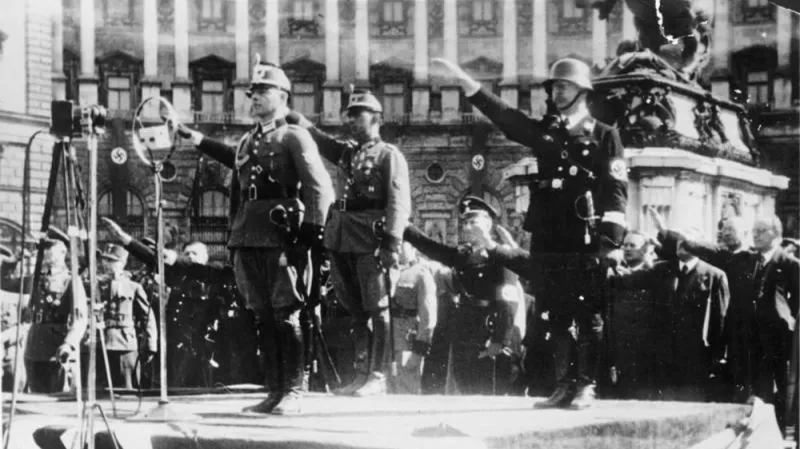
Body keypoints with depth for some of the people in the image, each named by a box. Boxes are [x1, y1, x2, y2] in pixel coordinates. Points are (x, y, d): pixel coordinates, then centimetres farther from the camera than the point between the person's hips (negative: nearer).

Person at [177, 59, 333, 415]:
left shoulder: (295, 137, -2)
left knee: (285, 315, -6)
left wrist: (312, 230, -13)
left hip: (282, 238, -7)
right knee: (263, 317, 8)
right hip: (248, 239, 7)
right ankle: (275, 392, 13)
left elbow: (320, 187, -9)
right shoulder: (247, 141, 18)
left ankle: (293, 392, -2)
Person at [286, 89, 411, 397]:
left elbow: (399, 203, -8)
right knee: (355, 311, 9)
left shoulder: (389, 155, 0)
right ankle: (361, 374, 14)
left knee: (377, 310, -3)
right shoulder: (346, 152, 20)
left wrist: (392, 244, -17)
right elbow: (315, 137, 15)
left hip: (370, 243, -7)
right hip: (341, 240, 7)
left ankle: (378, 377, -2)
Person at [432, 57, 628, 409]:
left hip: (586, 243, -5)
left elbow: (617, 190, -3)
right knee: (557, 317, 7)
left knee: (588, 317, -3)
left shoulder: (604, 136, 4)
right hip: (547, 241, 5)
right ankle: (564, 385, 12)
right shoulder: (544, 133, 16)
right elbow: (502, 114, 6)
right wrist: (463, 79, -5)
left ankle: (585, 386, 1)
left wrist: (612, 238, -13)